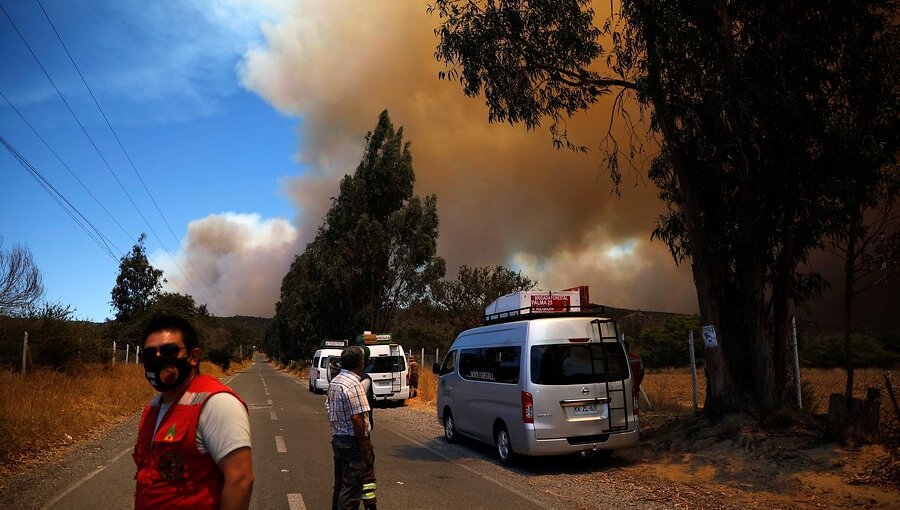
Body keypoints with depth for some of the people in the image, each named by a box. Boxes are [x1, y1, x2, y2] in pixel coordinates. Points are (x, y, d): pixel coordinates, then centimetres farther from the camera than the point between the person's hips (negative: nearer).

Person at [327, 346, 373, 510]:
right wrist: (364, 444, -14)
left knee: (339, 484, 19)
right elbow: (357, 418, -23)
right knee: (352, 488, -2)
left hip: (337, 439, 9)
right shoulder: (354, 385, -20)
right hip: (352, 442, -9)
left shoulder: (334, 382, 9)